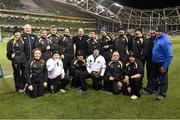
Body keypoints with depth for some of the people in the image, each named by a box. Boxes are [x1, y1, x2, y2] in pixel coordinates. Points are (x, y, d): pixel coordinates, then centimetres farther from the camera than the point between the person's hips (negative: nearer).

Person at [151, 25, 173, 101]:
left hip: (162, 63, -8)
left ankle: (162, 94, 20)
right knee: (153, 77, 21)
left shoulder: (165, 41, -24)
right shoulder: (156, 38, 1)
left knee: (163, 79, 6)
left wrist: (165, 67, -22)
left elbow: (169, 56, -23)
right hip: (155, 62, 8)